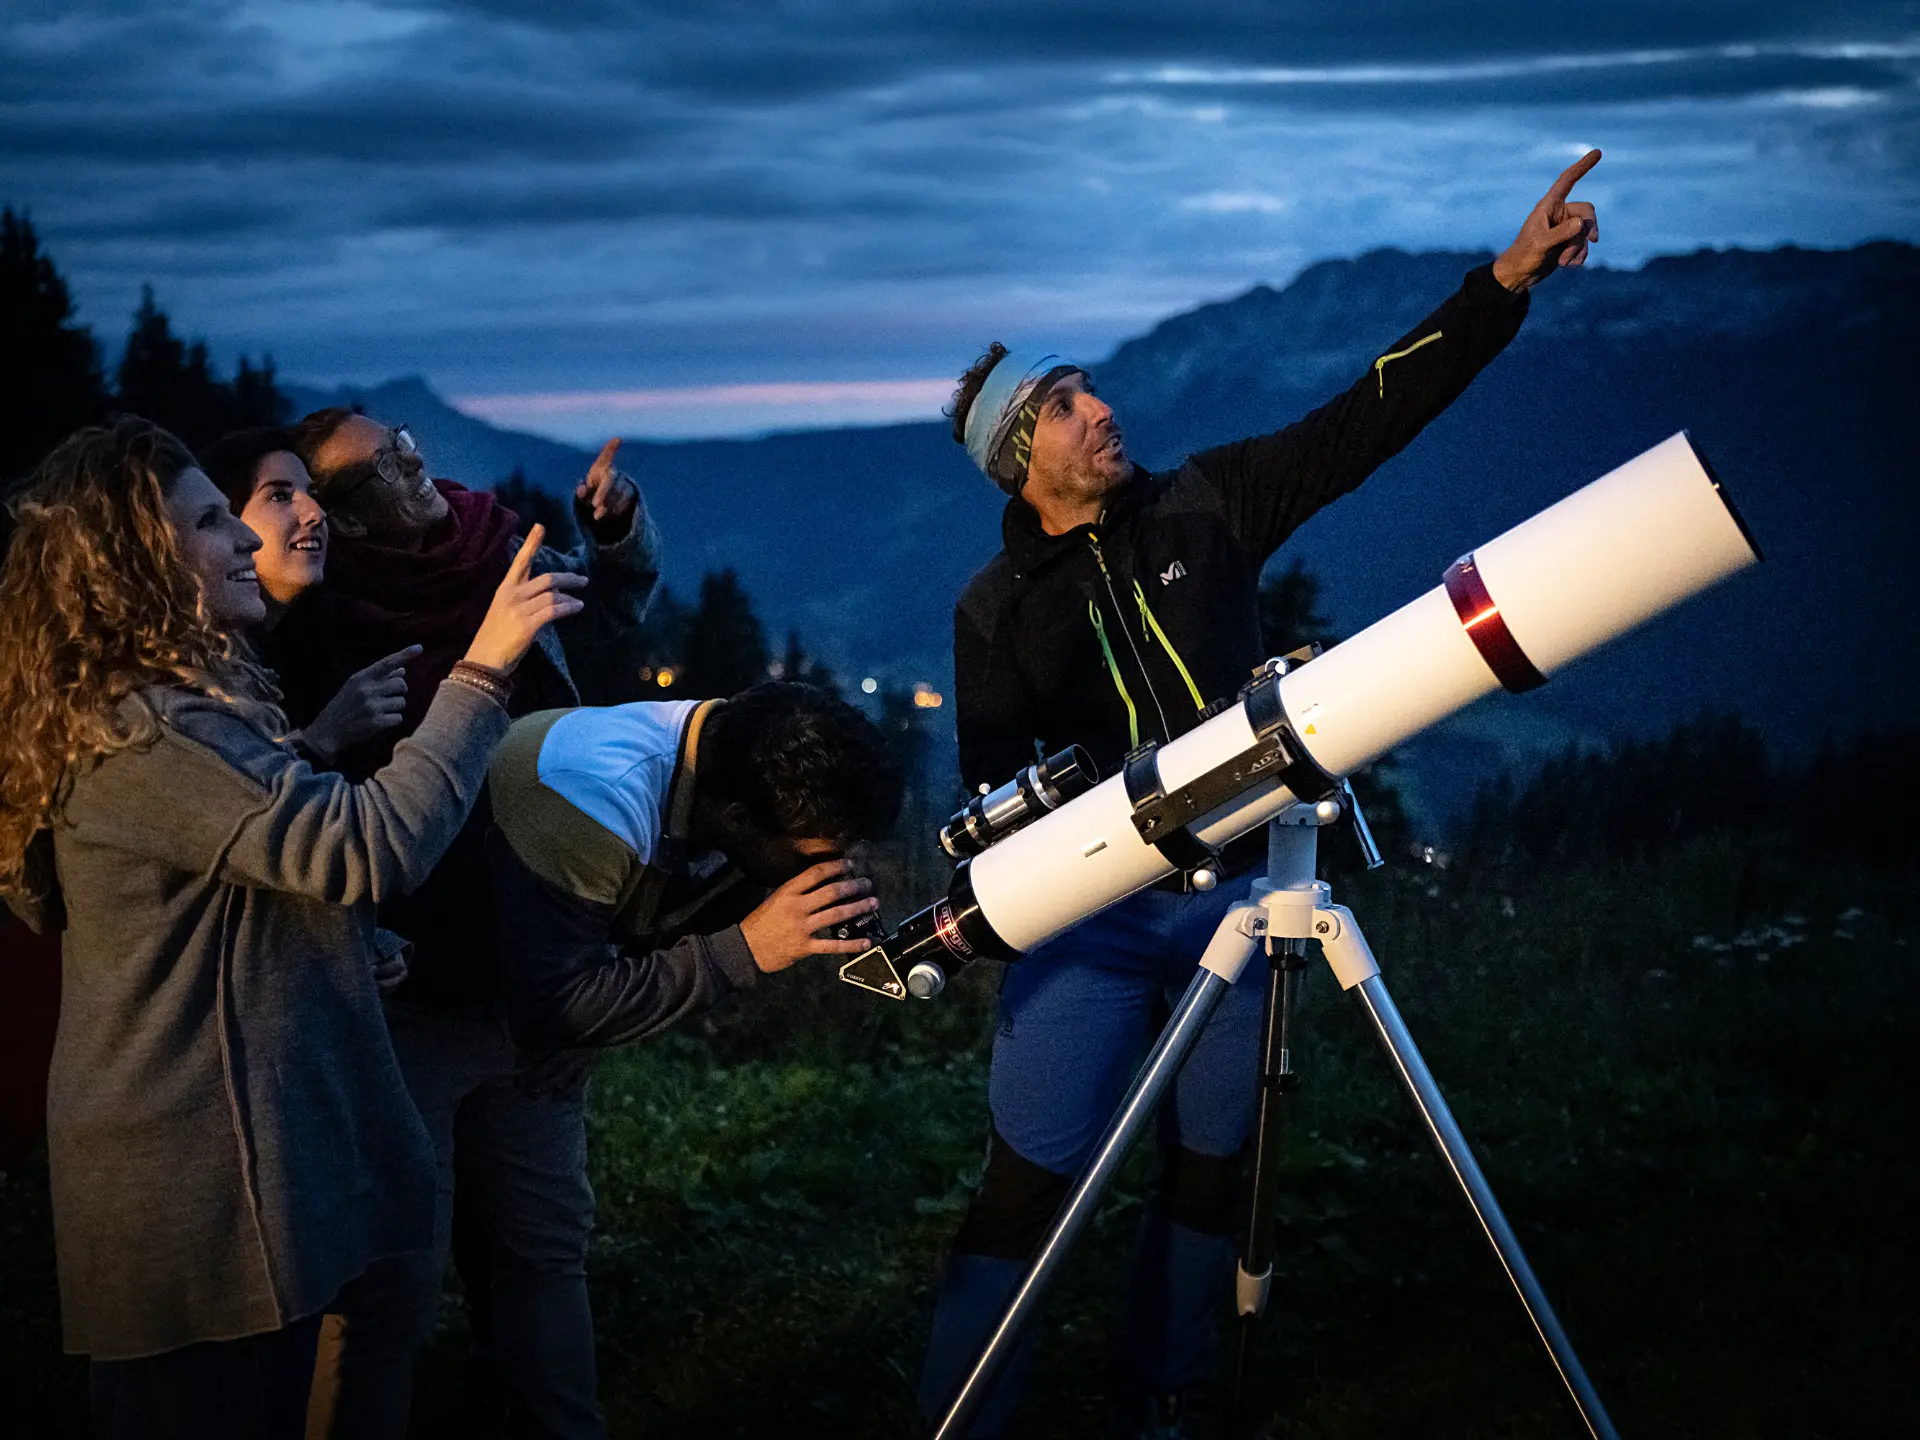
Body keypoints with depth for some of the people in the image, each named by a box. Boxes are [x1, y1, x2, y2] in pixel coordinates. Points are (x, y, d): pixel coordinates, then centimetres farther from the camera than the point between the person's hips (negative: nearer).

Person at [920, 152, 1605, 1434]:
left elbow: (1370, 417, 2)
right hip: (1088, 911, -2)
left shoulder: (1207, 508, 6)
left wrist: (1505, 285, -4)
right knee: (1028, 1183, -7)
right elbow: (998, 792, 5)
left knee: (1210, 1172, 10)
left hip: (1234, 893, 2)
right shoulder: (996, 608, 4)